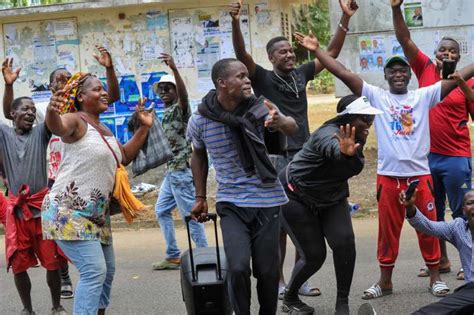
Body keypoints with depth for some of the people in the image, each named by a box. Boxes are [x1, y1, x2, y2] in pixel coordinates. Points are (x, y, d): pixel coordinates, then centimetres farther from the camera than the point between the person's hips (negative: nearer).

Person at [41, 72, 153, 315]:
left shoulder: (103, 130, 16)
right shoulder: (76, 121, -11)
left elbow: (125, 156, 26)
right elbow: (58, 126, -35)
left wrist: (143, 128, 19)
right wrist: (51, 112, -58)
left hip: (96, 214, 10)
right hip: (69, 213, -10)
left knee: (107, 271, 15)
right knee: (94, 271, -19)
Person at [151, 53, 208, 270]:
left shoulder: (180, 108, -10)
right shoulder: (168, 112, 17)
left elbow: (183, 94, -34)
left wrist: (174, 69, -48)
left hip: (181, 169, -10)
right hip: (171, 170, 10)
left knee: (189, 214, -7)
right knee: (162, 210, 14)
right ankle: (173, 256, 18)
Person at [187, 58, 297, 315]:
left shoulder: (258, 109, -12)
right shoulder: (200, 120, -8)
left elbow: (292, 128, -30)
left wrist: (281, 122, -53)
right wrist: (200, 197, 12)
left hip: (267, 200, 0)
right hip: (231, 204, 0)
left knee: (268, 271, 3)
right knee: (238, 268, -15)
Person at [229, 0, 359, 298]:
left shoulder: (300, 74, 10)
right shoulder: (263, 78, -4)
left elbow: (331, 53, 12)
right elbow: (242, 55, -19)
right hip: (277, 159, -5)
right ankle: (279, 281, 7)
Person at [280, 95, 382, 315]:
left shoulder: (357, 138, -6)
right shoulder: (329, 134, -31)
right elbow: (332, 149, -59)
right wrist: (343, 152, -78)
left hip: (330, 198, 6)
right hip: (297, 197, -6)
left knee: (344, 242, -16)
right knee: (314, 256, -6)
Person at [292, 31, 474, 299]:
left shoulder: (424, 96, 4)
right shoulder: (376, 96, 2)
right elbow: (344, 74, -3)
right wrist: (317, 50, -8)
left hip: (420, 174, 0)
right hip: (388, 176, 0)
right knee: (388, 229, 9)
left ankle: (435, 277, 21)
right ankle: (385, 280, 20)